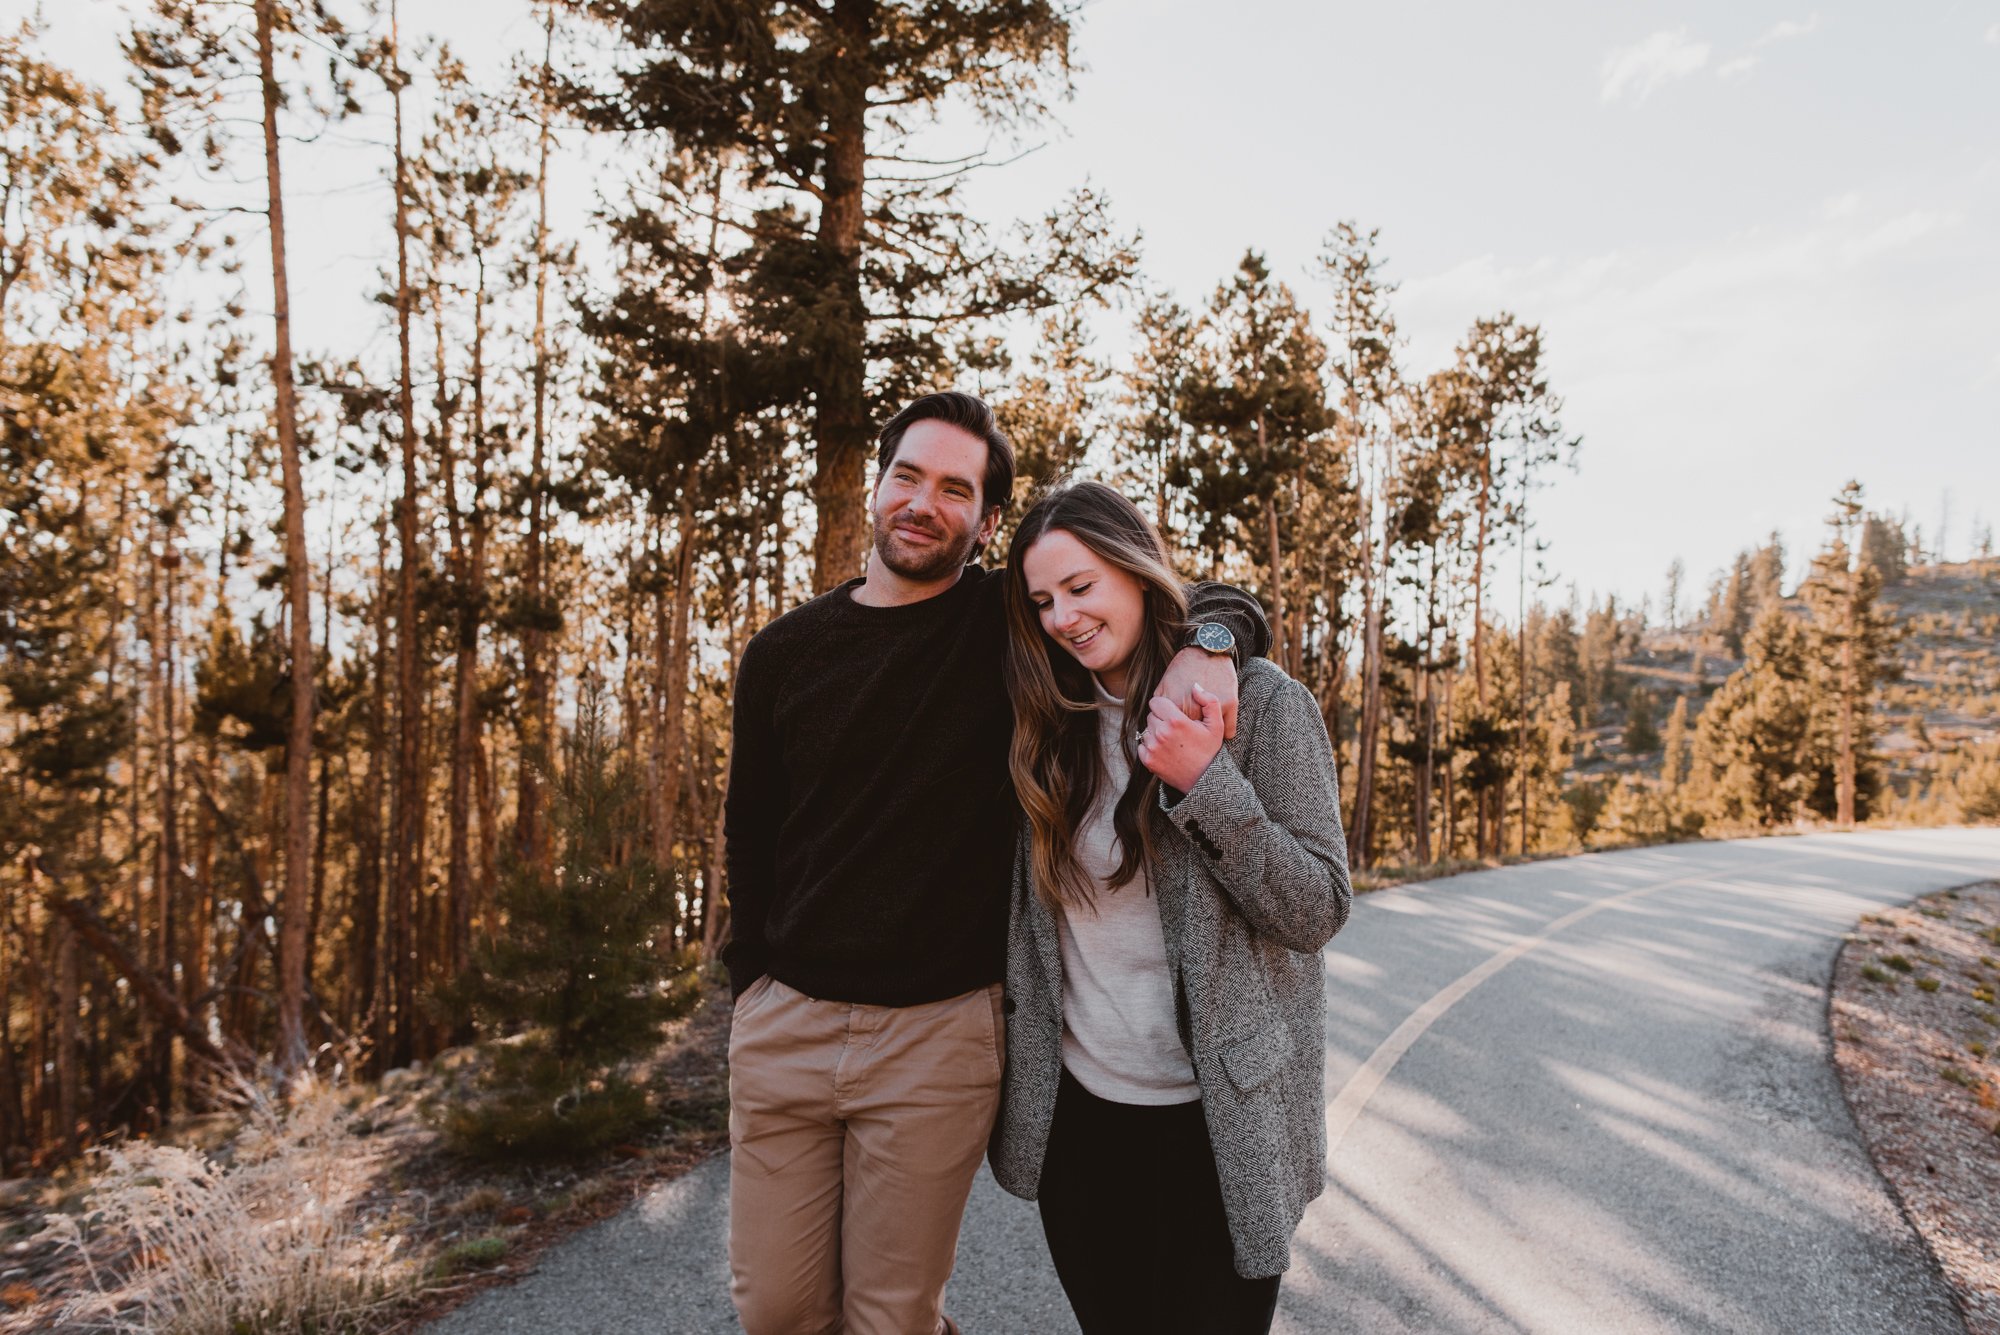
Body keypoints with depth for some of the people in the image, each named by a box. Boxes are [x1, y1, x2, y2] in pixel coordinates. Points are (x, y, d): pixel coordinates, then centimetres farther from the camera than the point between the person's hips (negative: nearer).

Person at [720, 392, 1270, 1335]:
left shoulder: (1011, 622, -3)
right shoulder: (783, 653, 4)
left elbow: (1218, 603, 0)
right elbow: (750, 839, 12)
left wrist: (1207, 645, -22)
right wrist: (755, 983, 9)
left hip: (937, 1036, -3)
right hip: (782, 1024, 3)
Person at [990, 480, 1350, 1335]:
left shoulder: (1259, 701, -9)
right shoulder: (1055, 726, 5)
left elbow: (1317, 912, -12)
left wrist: (1206, 784, -23)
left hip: (1214, 1123, -4)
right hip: (1076, 1111, 4)